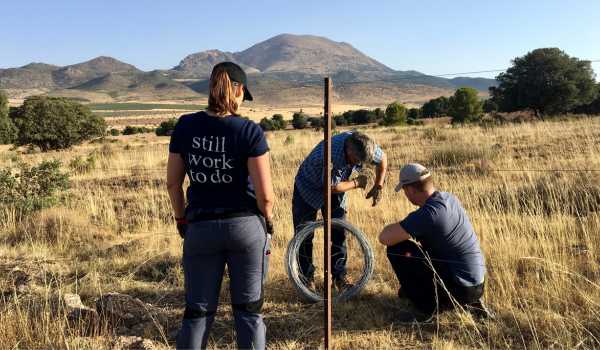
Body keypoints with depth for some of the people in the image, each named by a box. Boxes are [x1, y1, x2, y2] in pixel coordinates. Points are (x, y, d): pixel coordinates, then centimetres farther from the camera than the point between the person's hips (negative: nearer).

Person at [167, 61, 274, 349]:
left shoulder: (185, 126, -2)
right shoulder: (249, 131, -11)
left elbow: (173, 182, 2)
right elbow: (265, 194, -12)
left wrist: (181, 220, 16)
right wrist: (268, 220, 6)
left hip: (201, 228, 2)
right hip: (246, 226, -2)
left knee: (197, 312, 14)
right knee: (248, 310, 12)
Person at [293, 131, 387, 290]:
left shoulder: (363, 145, -22)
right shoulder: (331, 155, -42)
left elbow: (382, 158, -1)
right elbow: (333, 187, -32)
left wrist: (378, 187, -5)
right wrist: (357, 183, -18)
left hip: (334, 187, 5)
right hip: (308, 188, -5)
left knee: (339, 233, 1)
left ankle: (339, 276, 13)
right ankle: (306, 277, 12)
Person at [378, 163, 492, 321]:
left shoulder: (427, 213, -25)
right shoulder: (449, 198, 2)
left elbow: (385, 238, -24)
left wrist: (397, 226, -4)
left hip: (459, 288, -8)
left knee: (396, 249, -8)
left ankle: (427, 309, 0)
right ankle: (471, 303, 17)